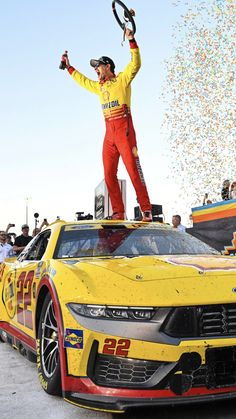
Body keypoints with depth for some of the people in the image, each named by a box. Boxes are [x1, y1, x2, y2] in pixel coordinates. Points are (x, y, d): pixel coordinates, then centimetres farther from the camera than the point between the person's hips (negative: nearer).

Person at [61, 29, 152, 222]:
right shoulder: (99, 86, 25)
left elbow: (135, 64, -10)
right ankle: (118, 213, 2)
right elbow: (82, 80, 41)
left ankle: (146, 210, -12)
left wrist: (132, 41, -17)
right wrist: (68, 66, 45)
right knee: (109, 174, 0)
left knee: (134, 169, -12)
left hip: (124, 129, -7)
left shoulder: (122, 80, 5)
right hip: (109, 132, 7)